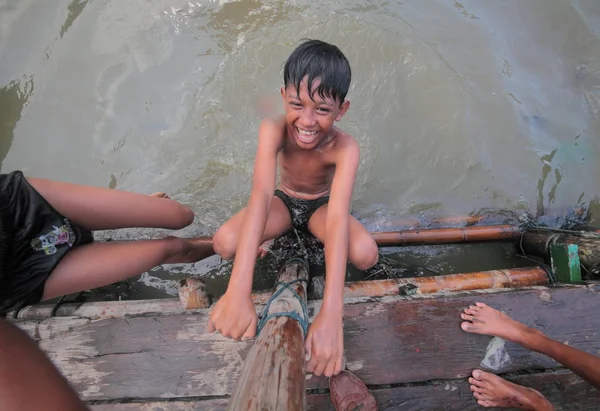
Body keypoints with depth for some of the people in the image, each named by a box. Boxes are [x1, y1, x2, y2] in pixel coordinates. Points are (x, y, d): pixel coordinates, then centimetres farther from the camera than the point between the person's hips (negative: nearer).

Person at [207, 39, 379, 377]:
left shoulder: (345, 147, -31)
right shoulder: (273, 130, -29)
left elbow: (338, 219, -44)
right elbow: (261, 195, -42)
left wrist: (331, 316, -54)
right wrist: (238, 292, -52)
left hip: (321, 206, 0)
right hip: (283, 201, 1)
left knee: (366, 254, -29)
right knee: (224, 244, -25)